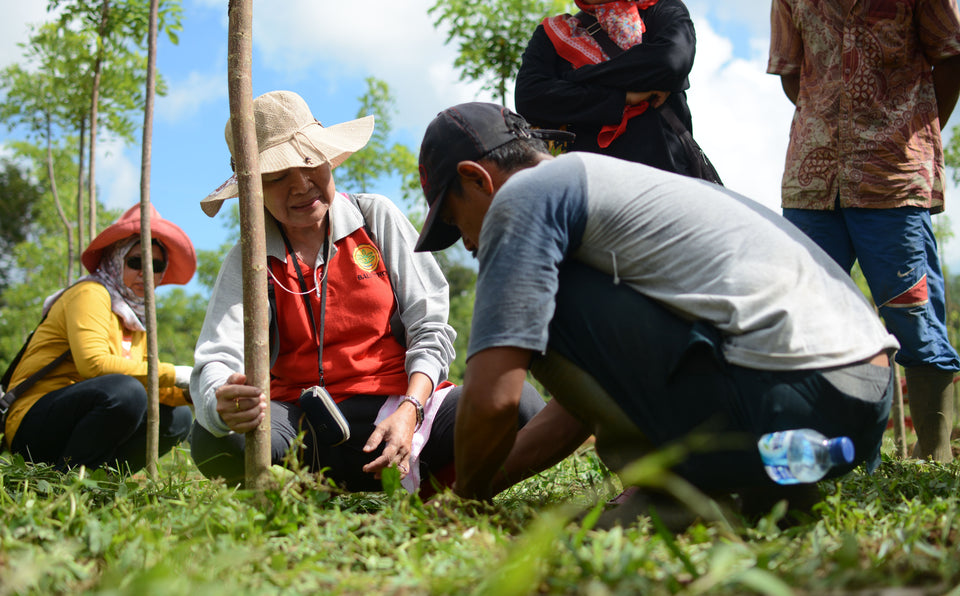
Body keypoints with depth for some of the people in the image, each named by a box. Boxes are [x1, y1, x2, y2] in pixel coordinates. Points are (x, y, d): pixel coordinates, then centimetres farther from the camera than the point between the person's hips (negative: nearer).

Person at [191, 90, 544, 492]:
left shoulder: (377, 217, 7)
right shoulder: (247, 262, 6)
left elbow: (430, 329, 4)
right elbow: (215, 362, -10)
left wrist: (409, 410, -15)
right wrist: (223, 405, -36)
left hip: (404, 403, 1)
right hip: (307, 426, 0)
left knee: (520, 406, -28)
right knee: (214, 440, -34)